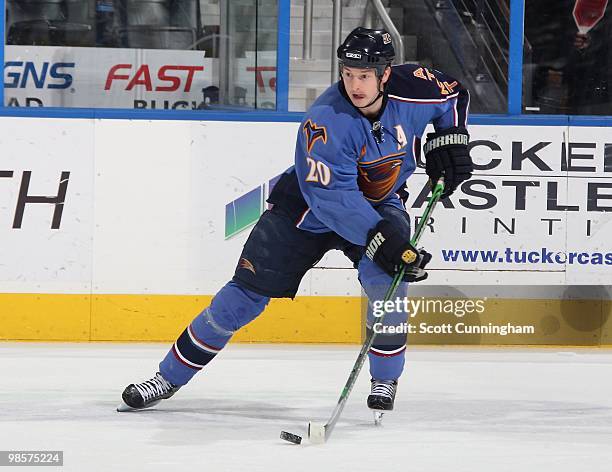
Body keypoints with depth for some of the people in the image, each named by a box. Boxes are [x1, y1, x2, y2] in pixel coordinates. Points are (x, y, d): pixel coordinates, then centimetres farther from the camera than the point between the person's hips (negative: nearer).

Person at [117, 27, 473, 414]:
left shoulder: (412, 88, -19)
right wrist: (380, 239, -43)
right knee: (247, 292, -4)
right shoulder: (325, 122, -33)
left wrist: (449, 140, -9)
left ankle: (385, 379, -3)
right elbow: (333, 198, -36)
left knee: (385, 278, -26)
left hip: (379, 204, 3)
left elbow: (453, 95, 5)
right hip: (307, 207, -3)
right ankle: (168, 378, 7)